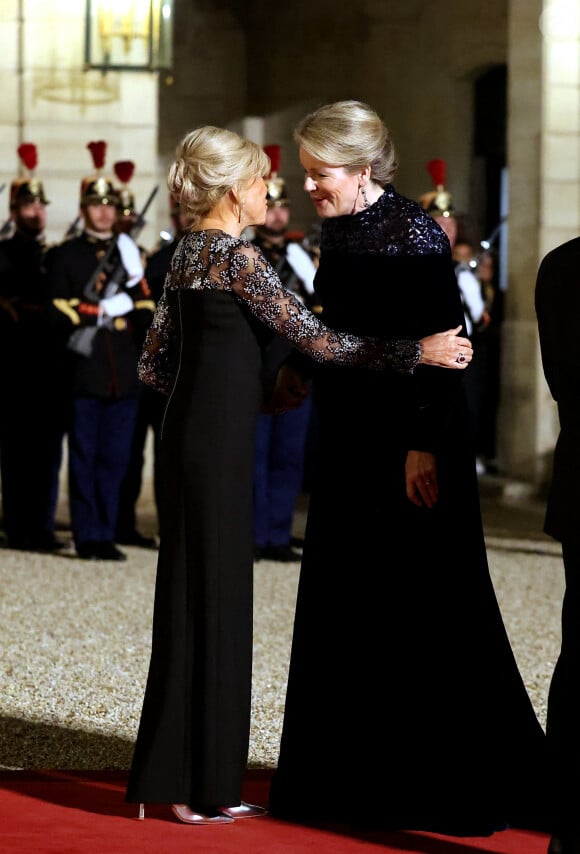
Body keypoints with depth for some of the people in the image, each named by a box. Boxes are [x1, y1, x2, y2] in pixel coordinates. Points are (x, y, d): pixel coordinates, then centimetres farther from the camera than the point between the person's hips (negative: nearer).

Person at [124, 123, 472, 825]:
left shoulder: (189, 251, 14)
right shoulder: (236, 255, -13)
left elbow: (154, 364, 17)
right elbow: (311, 337, -18)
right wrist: (416, 351, -16)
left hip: (190, 433, 9)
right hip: (217, 443, -9)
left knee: (199, 600, 12)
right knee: (212, 601, -4)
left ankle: (184, 777, 16)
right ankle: (199, 791, 1)